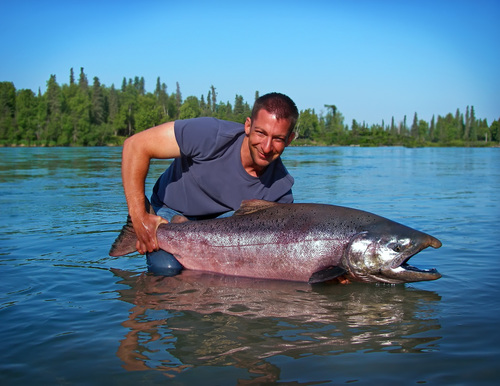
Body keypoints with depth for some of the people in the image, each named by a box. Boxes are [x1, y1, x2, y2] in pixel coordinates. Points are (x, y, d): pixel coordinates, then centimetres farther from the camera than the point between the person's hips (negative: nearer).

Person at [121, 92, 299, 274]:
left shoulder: (281, 187, -22)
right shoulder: (213, 135, -33)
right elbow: (135, 145, -30)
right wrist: (139, 218, -29)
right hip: (173, 212, -2)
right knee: (165, 267, -29)